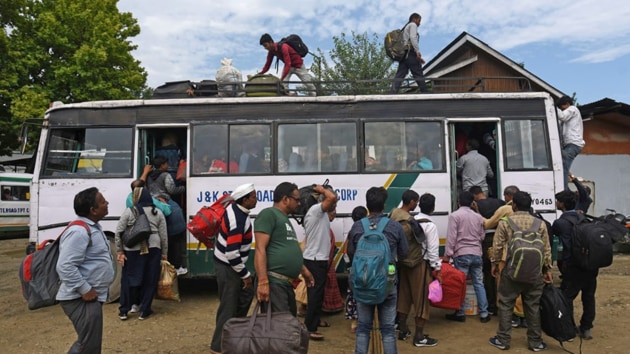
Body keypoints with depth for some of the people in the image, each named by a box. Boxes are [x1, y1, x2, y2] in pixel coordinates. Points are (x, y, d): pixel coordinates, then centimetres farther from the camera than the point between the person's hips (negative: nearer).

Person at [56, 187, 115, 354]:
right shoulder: (79, 231, -23)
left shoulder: (93, 227, 11)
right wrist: (85, 290, -24)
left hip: (91, 297, 10)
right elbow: (65, 267, -28)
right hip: (82, 299, -10)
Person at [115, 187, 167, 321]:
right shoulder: (157, 212, 7)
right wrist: (164, 253, 13)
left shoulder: (129, 212, -1)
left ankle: (124, 310, 17)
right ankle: (144, 310, 13)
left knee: (128, 278, 11)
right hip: (153, 249, 1)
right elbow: (163, 235, 6)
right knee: (150, 280, 8)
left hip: (132, 250, -1)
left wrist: (119, 251, 3)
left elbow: (119, 232, -3)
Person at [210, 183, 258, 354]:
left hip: (229, 263, 10)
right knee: (228, 307, 1)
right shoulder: (238, 221, -30)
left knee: (247, 293, 20)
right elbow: (232, 253, -31)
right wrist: (245, 274, -19)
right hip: (228, 267, -10)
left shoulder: (234, 207, -1)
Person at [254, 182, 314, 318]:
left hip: (287, 283, 10)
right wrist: (263, 282, -23)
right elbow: (260, 249, -17)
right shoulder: (269, 214, -9)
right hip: (273, 282, -10)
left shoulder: (285, 219, 21)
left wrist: (304, 271, 32)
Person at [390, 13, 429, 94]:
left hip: (403, 54, 8)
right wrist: (418, 52, -20)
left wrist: (417, 57, 21)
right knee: (418, 75, -5)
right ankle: (425, 93, -3)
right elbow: (413, 37, -11)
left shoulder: (405, 28, 33)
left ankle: (392, 94, -20)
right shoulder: (413, 25, 7)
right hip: (410, 53, -8)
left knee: (399, 76, -6)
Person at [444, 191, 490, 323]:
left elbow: (451, 236, -12)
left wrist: (447, 254, -9)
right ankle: (484, 314, 15)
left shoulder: (455, 215, -7)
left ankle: (460, 313, 9)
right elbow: (482, 236, 14)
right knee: (479, 283, 12)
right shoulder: (478, 216, 9)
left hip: (461, 254, -5)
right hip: (476, 254, 5)